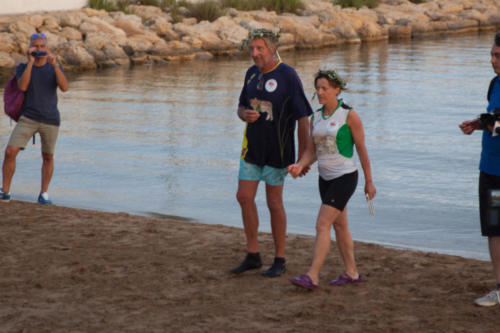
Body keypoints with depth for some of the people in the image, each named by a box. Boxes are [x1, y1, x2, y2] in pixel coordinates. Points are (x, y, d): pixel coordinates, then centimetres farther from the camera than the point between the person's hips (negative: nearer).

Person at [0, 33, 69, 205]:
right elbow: (22, 86, -20)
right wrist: (31, 61, -23)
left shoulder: (55, 68, 2)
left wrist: (54, 64, -27)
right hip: (28, 119, -1)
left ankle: (44, 194, 24)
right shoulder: (22, 67, -1)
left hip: (50, 120, 1)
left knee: (48, 157, 8)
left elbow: (64, 87, -16)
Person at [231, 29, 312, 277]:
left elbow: (302, 117, -13)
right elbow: (241, 107, 18)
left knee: (274, 203, 0)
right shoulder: (252, 73, 7)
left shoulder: (287, 76, -14)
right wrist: (245, 114, -9)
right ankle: (252, 255, 16)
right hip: (252, 146, 6)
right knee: (244, 197, 4)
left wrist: (303, 156, -14)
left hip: (277, 149, -6)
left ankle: (280, 261, 12)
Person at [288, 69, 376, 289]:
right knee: (339, 226, 14)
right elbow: (312, 151, 8)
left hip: (345, 178, -7)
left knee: (322, 225, -14)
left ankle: (312, 276, -16)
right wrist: (299, 166, -13)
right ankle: (352, 273, 25)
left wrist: (369, 182, -3)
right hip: (326, 178, 7)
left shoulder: (349, 116, -12)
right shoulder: (316, 117, 6)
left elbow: (362, 149, -7)